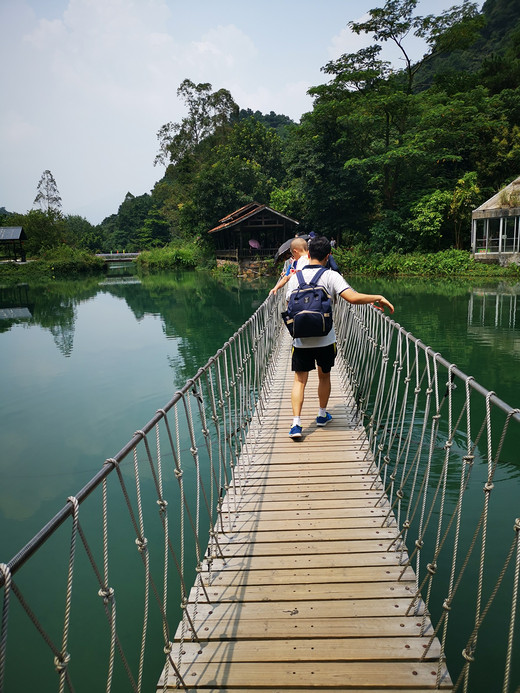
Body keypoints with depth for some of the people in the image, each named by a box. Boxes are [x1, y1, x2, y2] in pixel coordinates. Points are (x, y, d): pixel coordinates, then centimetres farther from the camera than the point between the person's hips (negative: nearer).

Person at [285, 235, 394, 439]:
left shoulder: (295, 277, 0)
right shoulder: (331, 276, -8)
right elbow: (353, 297, -20)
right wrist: (378, 297, -8)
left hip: (301, 340, 1)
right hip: (325, 340, -1)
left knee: (299, 380, 6)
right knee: (324, 376, 20)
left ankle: (296, 423, -6)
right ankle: (322, 415, 35)